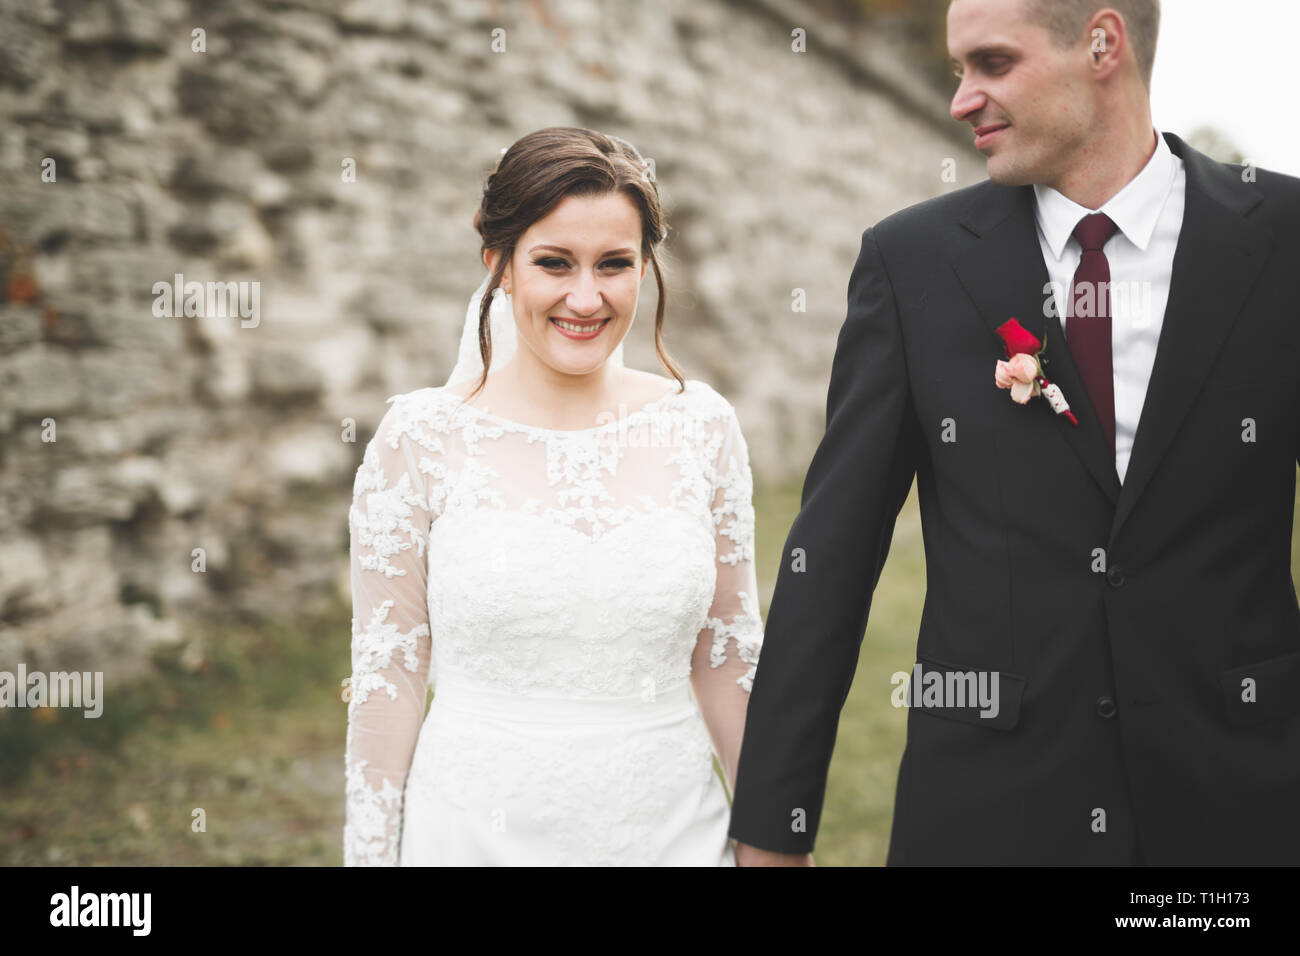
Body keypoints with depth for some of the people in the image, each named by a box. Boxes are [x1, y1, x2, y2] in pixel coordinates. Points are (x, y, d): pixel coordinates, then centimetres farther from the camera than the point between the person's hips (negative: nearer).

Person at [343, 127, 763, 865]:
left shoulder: (701, 428, -1)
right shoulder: (420, 438, -8)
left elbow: (729, 657, 5)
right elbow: (389, 677, -4)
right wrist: (369, 853, -3)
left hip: (672, 830, 2)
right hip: (476, 831, -2)